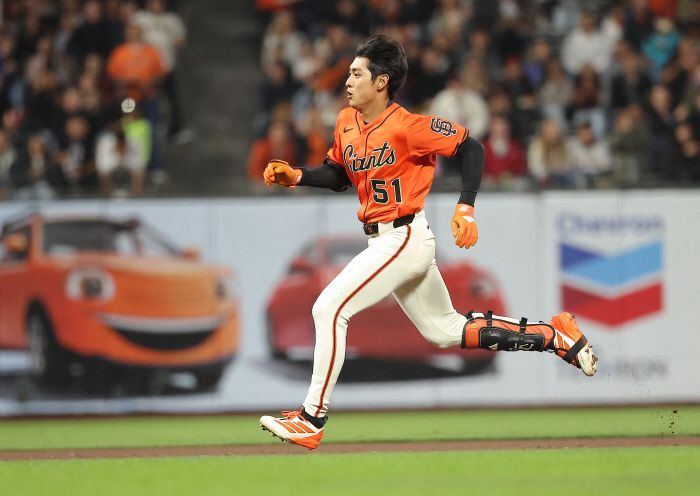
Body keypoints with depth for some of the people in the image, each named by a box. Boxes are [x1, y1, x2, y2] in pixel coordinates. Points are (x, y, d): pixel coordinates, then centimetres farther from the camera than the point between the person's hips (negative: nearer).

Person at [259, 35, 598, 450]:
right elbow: (338, 175, 19)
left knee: (329, 309, -17)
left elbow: (471, 148, -13)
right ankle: (555, 336, 28)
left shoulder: (406, 126, -18)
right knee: (447, 331, 20)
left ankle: (312, 420, -13)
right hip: (384, 241, 10)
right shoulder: (347, 122, 6)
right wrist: (297, 177, 2)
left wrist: (466, 208, -20)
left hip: (404, 240, -10)